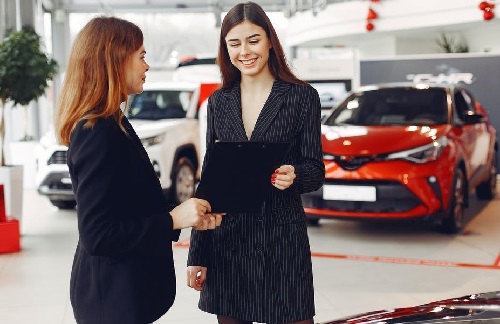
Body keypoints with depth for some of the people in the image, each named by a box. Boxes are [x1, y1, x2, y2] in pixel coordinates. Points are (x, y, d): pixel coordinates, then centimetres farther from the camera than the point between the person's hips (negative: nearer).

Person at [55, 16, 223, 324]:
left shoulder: (111, 125, 9)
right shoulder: (98, 134, -21)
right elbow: (97, 236, -24)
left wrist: (189, 217, 6)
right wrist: (174, 220, -19)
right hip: (114, 297, -10)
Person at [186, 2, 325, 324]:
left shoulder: (302, 96, -1)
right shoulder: (218, 102, 8)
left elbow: (315, 171, 0)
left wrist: (293, 176, -25)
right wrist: (197, 255, 7)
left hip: (282, 236, -3)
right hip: (226, 239, 3)